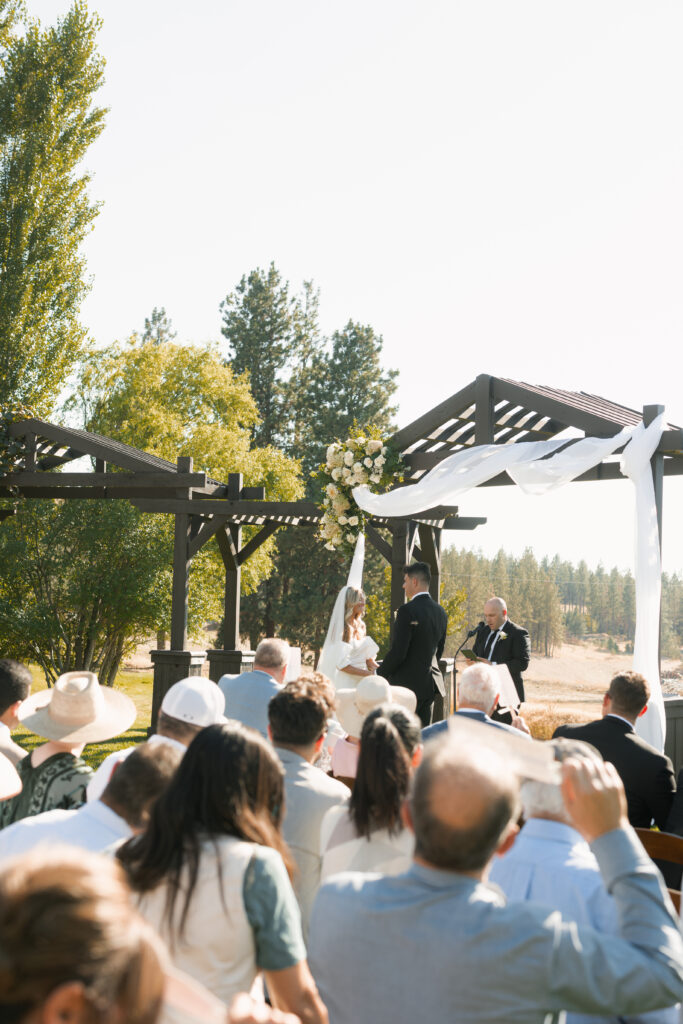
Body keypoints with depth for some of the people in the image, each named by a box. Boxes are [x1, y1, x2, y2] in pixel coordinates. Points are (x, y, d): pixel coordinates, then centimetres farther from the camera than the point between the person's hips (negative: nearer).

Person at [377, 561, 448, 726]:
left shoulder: (407, 611, -16)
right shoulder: (440, 612, 9)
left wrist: (379, 674, -5)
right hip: (430, 684, 8)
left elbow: (397, 652, -18)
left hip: (408, 683, -8)